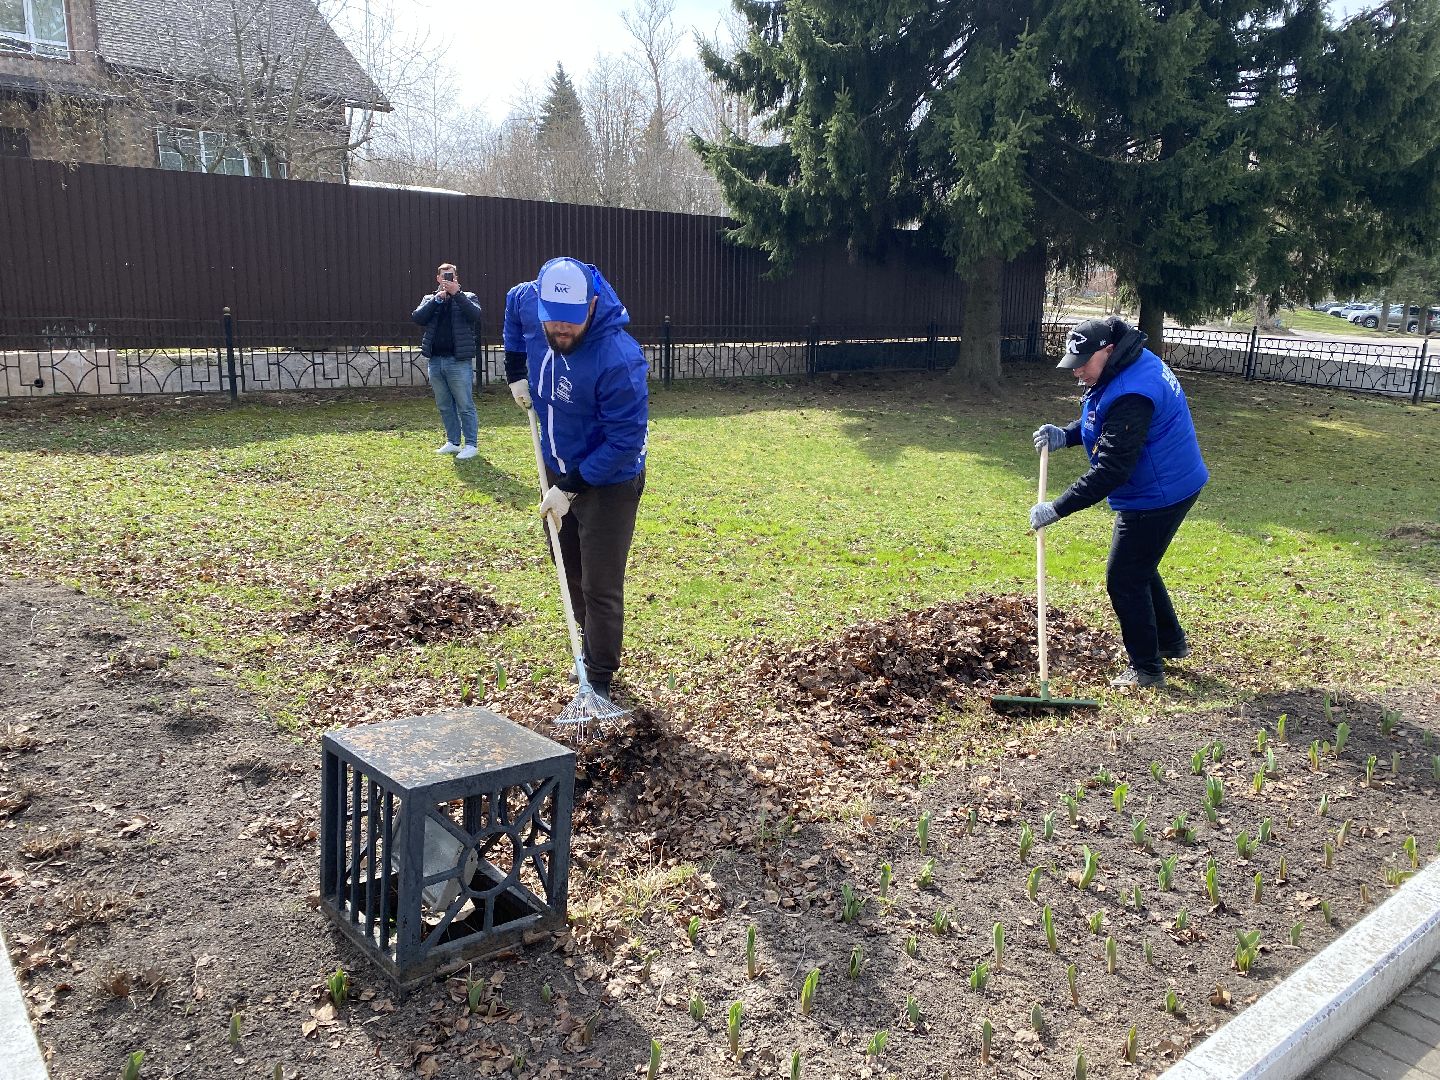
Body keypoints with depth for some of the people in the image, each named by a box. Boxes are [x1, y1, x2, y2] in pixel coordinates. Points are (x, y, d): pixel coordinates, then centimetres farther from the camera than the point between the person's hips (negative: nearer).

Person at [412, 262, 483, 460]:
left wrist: (456, 293, -18)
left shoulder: (467, 298, 5)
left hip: (459, 361, -5)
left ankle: (471, 445, 2)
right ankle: (453, 442, 22)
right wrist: (437, 298, -10)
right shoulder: (430, 300, 14)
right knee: (444, 406, 12)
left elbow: (475, 315, -16)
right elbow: (417, 318, -3)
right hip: (435, 360, 5)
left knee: (465, 406, -3)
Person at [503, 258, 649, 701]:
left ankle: (599, 681, 13)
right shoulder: (528, 302, -14)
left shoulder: (618, 359, -34)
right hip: (558, 469, 7)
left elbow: (626, 441, -29)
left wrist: (570, 489, -26)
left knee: (600, 589, -2)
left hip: (609, 482, -7)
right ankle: (591, 646, 45)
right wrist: (516, 371, 6)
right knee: (573, 575, 23)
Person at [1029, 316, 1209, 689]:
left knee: (1125, 579, -1)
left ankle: (1146, 669, 11)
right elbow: (1103, 426, 18)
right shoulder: (1134, 365, 3)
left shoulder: (1131, 395, -30)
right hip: (1167, 487, 11)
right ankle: (1171, 641, 40)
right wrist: (1065, 435, -1)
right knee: (1139, 568, 24)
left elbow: (1110, 469, -31)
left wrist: (1058, 509, -29)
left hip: (1158, 496, -11)